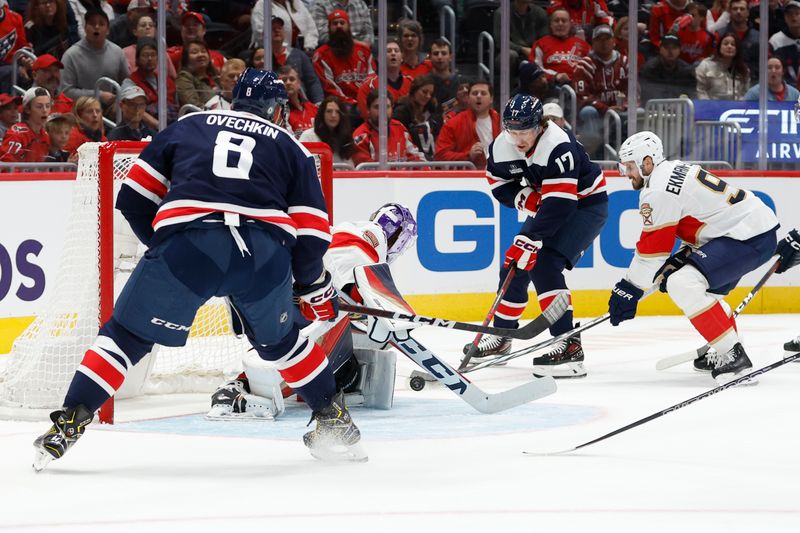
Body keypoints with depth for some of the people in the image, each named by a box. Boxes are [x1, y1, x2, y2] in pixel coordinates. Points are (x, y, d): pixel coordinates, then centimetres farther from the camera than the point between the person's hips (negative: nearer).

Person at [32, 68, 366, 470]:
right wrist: (314, 288, 34)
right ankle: (334, 420, 31)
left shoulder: (186, 126, 26)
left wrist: (162, 246, 35)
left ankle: (68, 423, 1)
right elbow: (311, 232, 19)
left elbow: (134, 199, 22)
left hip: (187, 244, -1)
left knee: (128, 334, 11)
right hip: (265, 252, 1)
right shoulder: (291, 147, 26)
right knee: (278, 339, 28)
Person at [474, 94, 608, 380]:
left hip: (586, 203, -8)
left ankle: (569, 346, -27)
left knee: (543, 265, -24)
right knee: (514, 262, 9)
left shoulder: (558, 147, -34)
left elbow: (559, 204, -38)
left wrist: (529, 239, -42)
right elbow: (499, 184, 3)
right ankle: (502, 336, 29)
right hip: (545, 203, 8)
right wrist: (525, 198, -17)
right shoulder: (502, 146, -12)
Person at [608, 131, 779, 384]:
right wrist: (677, 262, 15)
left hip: (750, 238, -11)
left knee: (682, 283, -20)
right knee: (699, 287, 25)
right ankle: (723, 352, 28)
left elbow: (653, 248, -11)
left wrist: (629, 288, -2)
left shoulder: (659, 190, -14)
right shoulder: (675, 171, 16)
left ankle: (732, 354, -20)